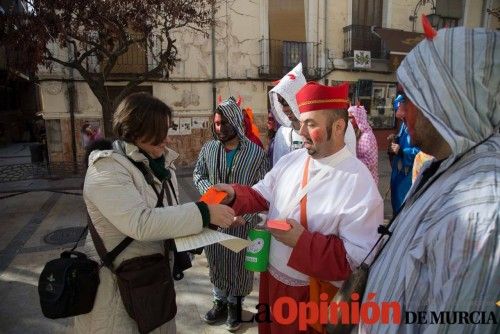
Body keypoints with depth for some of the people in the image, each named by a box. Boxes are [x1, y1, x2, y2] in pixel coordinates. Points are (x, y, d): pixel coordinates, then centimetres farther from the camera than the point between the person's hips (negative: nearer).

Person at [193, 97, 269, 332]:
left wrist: (246, 213, -17)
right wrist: (208, 190, -10)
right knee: (216, 261, 16)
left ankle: (234, 304, 36)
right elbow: (198, 174, 11)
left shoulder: (257, 152, -10)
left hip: (243, 221, -2)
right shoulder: (208, 149, -1)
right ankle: (220, 302, 38)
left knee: (239, 264, 13)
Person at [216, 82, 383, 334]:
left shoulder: (359, 183, -24)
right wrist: (235, 195, -16)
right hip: (271, 278, 6)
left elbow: (360, 258, -24)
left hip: (314, 294, -6)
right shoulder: (291, 161, -4)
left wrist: (302, 241, -30)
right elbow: (263, 196, 4)